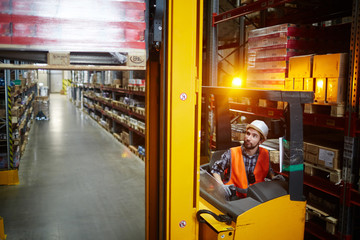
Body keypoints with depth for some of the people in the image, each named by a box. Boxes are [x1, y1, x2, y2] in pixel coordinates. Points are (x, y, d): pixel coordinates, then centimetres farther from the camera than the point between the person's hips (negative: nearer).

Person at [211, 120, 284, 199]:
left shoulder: (265, 154, 0)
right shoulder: (231, 154, -9)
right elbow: (215, 169, 0)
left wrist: (273, 177, -1)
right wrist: (222, 186, -15)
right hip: (235, 198, -2)